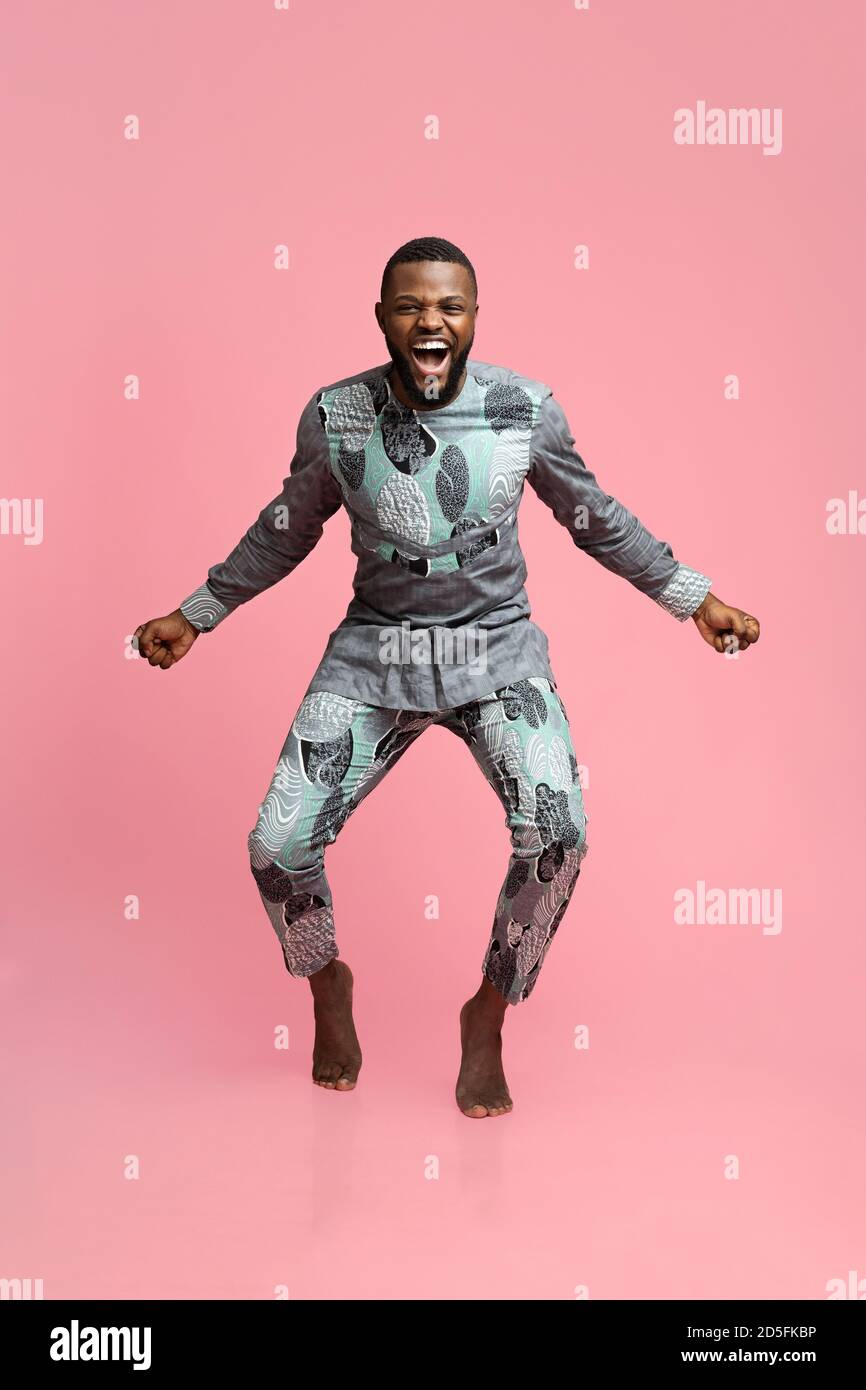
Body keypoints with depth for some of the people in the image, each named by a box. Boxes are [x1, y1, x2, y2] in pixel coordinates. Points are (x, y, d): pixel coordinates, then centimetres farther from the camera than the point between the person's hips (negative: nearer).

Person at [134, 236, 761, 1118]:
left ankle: (488, 1018, 6)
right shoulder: (334, 415, -5)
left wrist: (693, 597, 10)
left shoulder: (526, 408, -6)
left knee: (556, 832, -23)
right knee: (277, 846, -11)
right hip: (374, 650, 1)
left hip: (498, 647, 0)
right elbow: (289, 527, 11)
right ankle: (326, 983, 24)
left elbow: (591, 516, 9)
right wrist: (197, 614, 15)